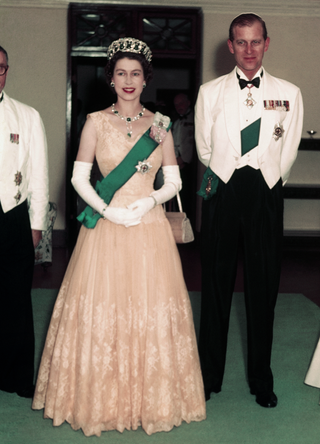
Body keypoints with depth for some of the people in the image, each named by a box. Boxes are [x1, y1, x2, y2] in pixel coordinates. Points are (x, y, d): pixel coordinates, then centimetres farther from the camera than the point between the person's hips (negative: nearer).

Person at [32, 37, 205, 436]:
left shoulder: (159, 125, 7)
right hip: (105, 228, -1)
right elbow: (79, 177, -1)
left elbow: (173, 181, 7)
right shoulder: (96, 122, 3)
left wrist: (150, 200, -12)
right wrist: (110, 211, -13)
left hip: (150, 227, 1)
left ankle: (151, 399, 20)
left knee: (152, 313, 3)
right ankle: (101, 400, 18)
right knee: (101, 312, 1)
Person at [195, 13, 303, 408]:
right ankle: (209, 375, 19)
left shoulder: (288, 94, 6)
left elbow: (288, 152, 9)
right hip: (222, 194, 0)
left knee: (264, 287, 5)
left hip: (265, 195, 0)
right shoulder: (210, 92, 7)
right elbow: (204, 149, 13)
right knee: (216, 285, 5)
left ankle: (261, 379, 19)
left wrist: (262, 183, 10)